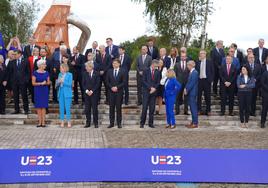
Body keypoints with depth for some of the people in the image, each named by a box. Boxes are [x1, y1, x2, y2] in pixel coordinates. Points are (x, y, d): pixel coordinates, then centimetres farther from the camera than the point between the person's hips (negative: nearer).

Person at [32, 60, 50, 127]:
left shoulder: (46, 73, 6)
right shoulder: (35, 73, -3)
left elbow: (48, 82, 8)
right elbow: (33, 83, -6)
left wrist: (46, 83, -13)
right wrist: (41, 83, -16)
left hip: (45, 90, 2)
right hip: (37, 91, -2)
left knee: (43, 106, 1)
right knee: (38, 106, 2)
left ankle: (43, 122, 4)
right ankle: (40, 122, 8)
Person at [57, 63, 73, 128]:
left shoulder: (69, 75, -3)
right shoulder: (60, 74, 11)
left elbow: (70, 84, -11)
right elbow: (57, 85, 11)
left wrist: (63, 81, -19)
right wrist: (58, 82, -10)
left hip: (67, 93, -5)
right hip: (61, 92, 5)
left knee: (67, 108, -3)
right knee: (61, 108, 5)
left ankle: (69, 122, 5)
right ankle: (62, 122, 12)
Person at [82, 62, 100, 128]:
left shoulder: (96, 74, -3)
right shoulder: (85, 73, 7)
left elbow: (97, 84, -6)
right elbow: (83, 83, 6)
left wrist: (92, 91, -12)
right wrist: (86, 90, -8)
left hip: (94, 93, -3)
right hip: (87, 93, 3)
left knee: (94, 108, -1)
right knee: (87, 109, 3)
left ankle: (96, 123, 7)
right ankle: (88, 123, 10)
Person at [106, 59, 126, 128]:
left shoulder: (122, 71, 2)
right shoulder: (109, 71, 9)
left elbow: (124, 82, -3)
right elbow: (107, 81, 7)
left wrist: (117, 87, -13)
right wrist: (111, 87, -9)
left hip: (119, 92, -2)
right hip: (111, 92, 2)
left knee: (119, 107, 1)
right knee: (111, 107, 3)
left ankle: (119, 123, 7)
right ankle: (111, 123, 9)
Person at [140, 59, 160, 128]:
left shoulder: (157, 72, 9)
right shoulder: (146, 71, 1)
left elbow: (158, 82, 7)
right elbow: (144, 81, -5)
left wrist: (154, 88, -10)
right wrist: (150, 88, -13)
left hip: (153, 92, 3)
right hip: (146, 91, -3)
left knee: (152, 108, 3)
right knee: (145, 107, -5)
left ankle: (151, 123, 9)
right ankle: (142, 123, 2)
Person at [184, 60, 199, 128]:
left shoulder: (194, 73, -16)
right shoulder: (191, 72, 13)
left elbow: (192, 83, -19)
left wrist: (187, 90, -13)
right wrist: (186, 88, 3)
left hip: (192, 93, -9)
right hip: (190, 93, 9)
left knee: (193, 108, -5)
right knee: (192, 108, 13)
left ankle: (195, 123, 0)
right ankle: (193, 122, 20)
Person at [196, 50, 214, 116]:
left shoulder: (209, 62, 3)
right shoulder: (198, 62, 8)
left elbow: (212, 71, 2)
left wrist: (211, 80, -4)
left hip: (206, 80, -2)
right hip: (199, 80, 2)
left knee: (207, 96, 4)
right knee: (199, 96, 3)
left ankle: (208, 110, 11)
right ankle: (199, 110, 11)